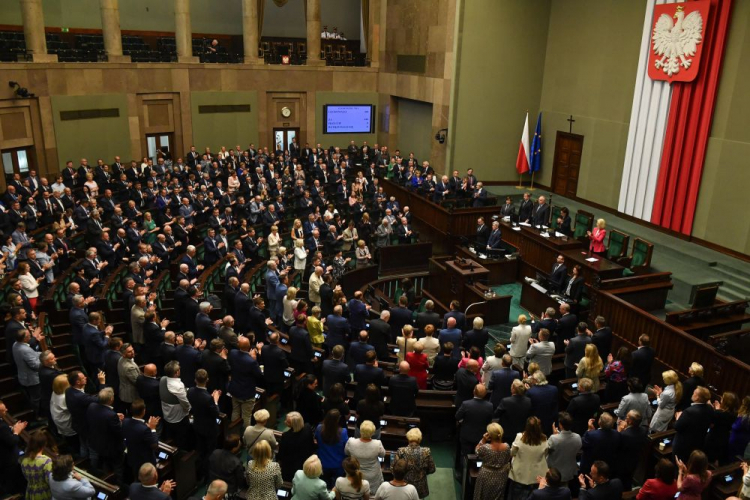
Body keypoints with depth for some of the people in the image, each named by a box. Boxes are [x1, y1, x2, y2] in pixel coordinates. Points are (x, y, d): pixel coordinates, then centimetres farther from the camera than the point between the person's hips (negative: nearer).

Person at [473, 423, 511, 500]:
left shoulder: (485, 447, -29)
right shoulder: (507, 447, -17)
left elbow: (477, 451, -6)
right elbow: (508, 461, 1)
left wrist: (483, 440, -17)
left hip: (487, 478, -3)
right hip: (501, 479, 3)